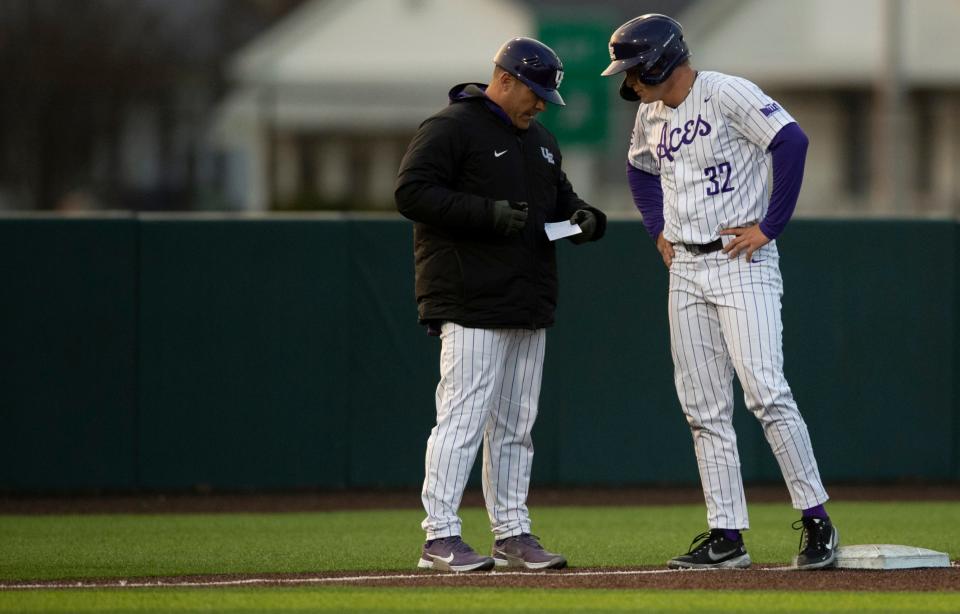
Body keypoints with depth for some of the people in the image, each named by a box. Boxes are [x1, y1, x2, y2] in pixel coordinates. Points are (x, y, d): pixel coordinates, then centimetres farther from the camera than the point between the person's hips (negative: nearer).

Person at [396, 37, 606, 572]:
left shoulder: (540, 140, 19)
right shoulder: (450, 128, -7)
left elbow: (560, 198, 29)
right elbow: (413, 192, -15)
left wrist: (586, 218, 5)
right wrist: (488, 213, -22)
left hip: (529, 308, 9)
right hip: (472, 307, -9)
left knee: (516, 425, 11)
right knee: (464, 418, -12)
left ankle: (513, 533, 16)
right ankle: (441, 537, -10)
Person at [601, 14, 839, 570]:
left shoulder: (726, 94, -12)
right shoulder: (651, 115, 12)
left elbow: (792, 141, -23)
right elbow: (641, 169, 33)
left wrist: (769, 226, -20)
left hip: (741, 262, -8)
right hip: (686, 269, 8)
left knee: (766, 390, -16)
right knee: (705, 409, 4)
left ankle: (816, 519, -10)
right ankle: (726, 536, 7)